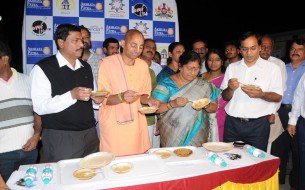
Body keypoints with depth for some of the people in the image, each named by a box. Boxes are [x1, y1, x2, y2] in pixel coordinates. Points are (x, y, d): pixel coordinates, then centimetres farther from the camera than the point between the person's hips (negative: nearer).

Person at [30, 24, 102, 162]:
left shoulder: (86, 67, 13)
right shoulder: (42, 68, -7)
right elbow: (39, 106, -14)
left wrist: (97, 99, -1)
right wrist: (72, 95, -25)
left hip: (90, 134, 6)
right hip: (60, 137, -5)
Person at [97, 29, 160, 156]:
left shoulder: (143, 65, 7)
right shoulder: (107, 63, -9)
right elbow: (102, 98, -10)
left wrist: (148, 100, -9)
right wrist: (121, 97, -29)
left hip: (137, 123, 4)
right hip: (113, 125, -4)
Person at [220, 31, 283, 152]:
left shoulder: (272, 68, 1)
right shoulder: (232, 67, 8)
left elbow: (278, 97, 0)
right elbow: (225, 97, 10)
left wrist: (261, 94, -19)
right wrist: (230, 89, -12)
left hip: (258, 124, -2)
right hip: (232, 123, 2)